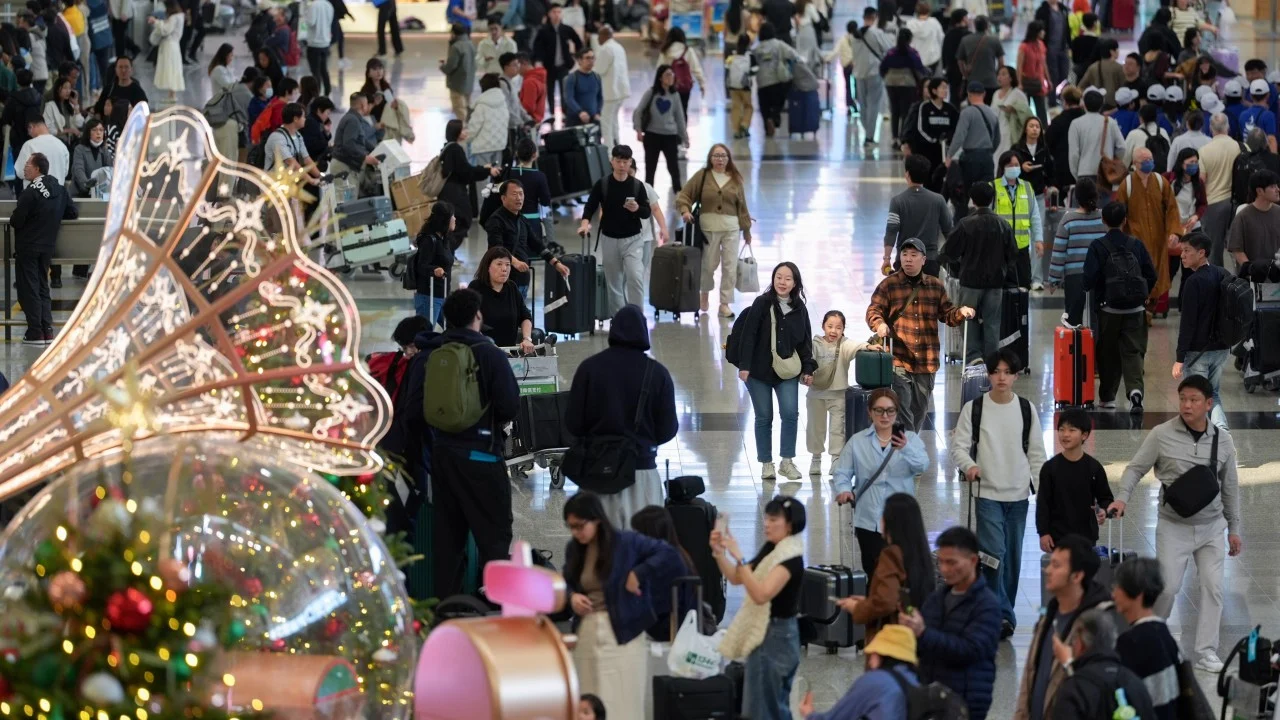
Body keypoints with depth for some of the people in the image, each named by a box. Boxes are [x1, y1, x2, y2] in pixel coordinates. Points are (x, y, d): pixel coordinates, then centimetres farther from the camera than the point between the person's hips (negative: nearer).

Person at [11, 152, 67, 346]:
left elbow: (16, 220, -17)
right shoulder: (59, 190, 4)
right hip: (48, 246, 6)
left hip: (28, 247, -6)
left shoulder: (31, 192, -18)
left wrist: (14, 221, 5)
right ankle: (47, 330, 8)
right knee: (43, 288, 14)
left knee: (28, 289, 0)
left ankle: (35, 332, -2)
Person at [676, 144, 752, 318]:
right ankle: (705, 293, 35)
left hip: (731, 227, 1)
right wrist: (685, 210, -16)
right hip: (708, 227, -1)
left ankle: (725, 304, 7)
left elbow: (742, 206, 10)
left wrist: (746, 229, 12)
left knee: (730, 266, -1)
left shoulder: (736, 179, 7)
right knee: (709, 264, 6)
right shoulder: (702, 176, 2)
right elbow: (684, 194, 3)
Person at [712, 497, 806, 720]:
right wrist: (719, 552, -1)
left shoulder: (791, 558, -18)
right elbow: (736, 578, 15)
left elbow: (761, 594, -29)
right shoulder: (771, 550, 11)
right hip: (766, 634, 10)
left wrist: (739, 557, -31)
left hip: (774, 637, -10)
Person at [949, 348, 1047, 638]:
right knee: (994, 553, -15)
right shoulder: (974, 408, -1)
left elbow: (1036, 453, 10)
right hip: (987, 494, -3)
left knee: (1013, 557, 8)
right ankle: (1003, 615, -12)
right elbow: (958, 446, -1)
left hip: (1018, 495, 3)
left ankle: (1002, 613, 20)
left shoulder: (1027, 409, 5)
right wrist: (969, 465, -22)